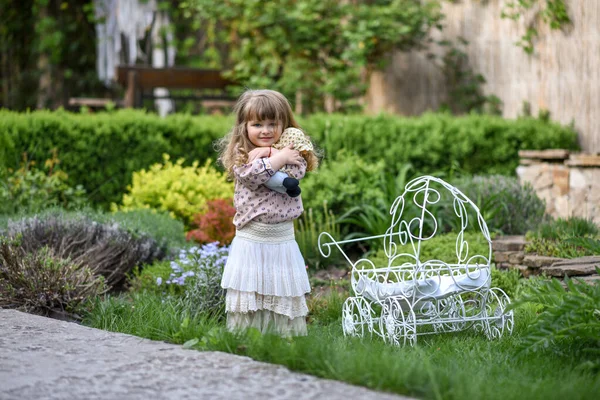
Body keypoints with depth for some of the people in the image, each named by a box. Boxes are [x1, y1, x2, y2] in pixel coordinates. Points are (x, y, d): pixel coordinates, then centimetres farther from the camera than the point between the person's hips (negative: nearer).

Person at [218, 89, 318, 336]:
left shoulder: (292, 152, 8)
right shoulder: (241, 154, 2)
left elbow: (296, 172, -11)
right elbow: (250, 175, -18)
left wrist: (265, 154, -12)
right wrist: (279, 158, -15)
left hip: (283, 240, 2)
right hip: (250, 239, -2)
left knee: (286, 294, 5)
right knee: (248, 294, 0)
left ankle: (290, 336, 11)